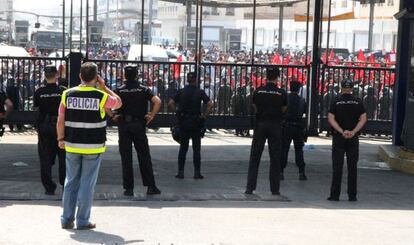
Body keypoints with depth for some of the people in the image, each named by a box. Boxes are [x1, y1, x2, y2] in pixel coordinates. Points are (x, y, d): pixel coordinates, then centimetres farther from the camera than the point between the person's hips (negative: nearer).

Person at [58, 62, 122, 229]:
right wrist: (104, 87, 11)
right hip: (93, 147, -3)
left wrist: (61, 138, 11)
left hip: (72, 146, 3)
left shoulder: (68, 94, -1)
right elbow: (118, 103, 11)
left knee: (71, 181, 13)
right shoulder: (101, 96, -8)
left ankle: (67, 219, 15)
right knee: (87, 184, 2)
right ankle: (83, 221, 4)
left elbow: (61, 120, 0)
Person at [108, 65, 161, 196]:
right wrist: (151, 116, -3)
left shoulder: (119, 90, 3)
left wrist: (112, 116, 0)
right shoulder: (143, 90, 1)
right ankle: (150, 186, 5)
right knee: (144, 157, 6)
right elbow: (157, 101, -13)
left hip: (123, 126, 1)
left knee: (126, 158, 4)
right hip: (139, 126, 0)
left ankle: (128, 188, 5)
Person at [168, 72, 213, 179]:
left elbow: (170, 104, -5)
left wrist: (177, 113, 4)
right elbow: (210, 104, -13)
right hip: (196, 123, -2)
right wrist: (204, 115, -4)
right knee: (196, 149, 4)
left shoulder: (181, 92, 3)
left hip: (183, 122, 2)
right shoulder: (200, 92, -3)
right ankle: (197, 172, 4)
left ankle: (180, 172, 7)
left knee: (183, 148, 8)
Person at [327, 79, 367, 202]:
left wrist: (342, 131, -11)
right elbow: (363, 119, -5)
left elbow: (331, 119, -9)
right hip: (353, 138, 1)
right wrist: (353, 132, -10)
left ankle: (335, 194, 0)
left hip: (338, 137, -1)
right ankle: (352, 195, 7)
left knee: (337, 167, 2)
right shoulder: (358, 102, 2)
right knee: (352, 167, 6)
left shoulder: (336, 102, -1)